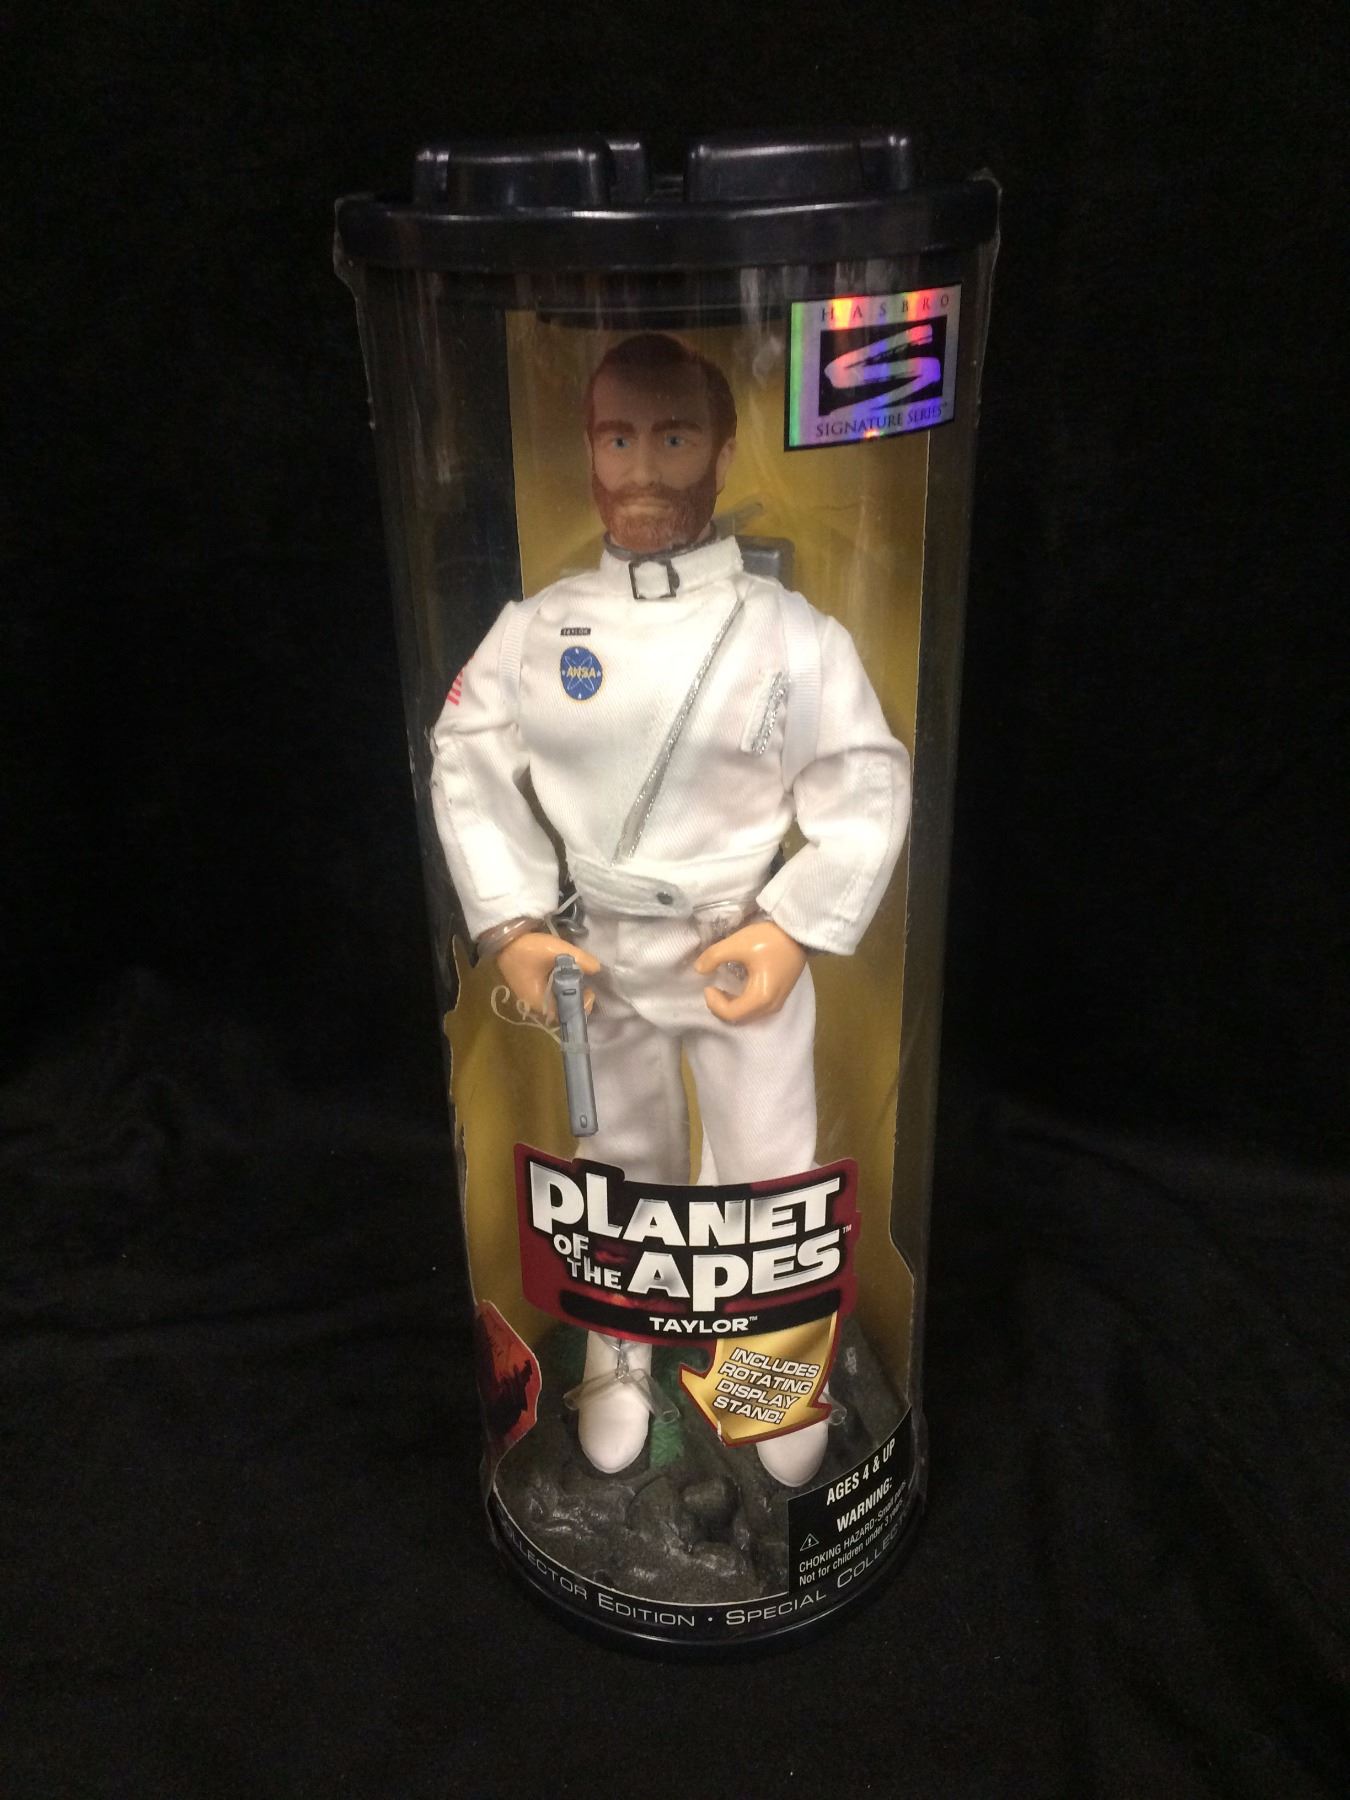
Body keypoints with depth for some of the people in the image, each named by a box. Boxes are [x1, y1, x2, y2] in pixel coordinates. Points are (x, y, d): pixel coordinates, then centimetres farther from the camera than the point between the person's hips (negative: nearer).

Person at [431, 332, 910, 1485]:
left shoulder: (789, 631, -13)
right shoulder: (540, 626, -7)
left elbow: (869, 788, -9)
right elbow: (468, 764, -1)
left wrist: (792, 929, -16)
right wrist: (512, 926, -9)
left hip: (747, 951, -1)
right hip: (601, 954, 2)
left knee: (771, 1177, 11)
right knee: (622, 1162, 20)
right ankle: (620, 1353, 45)